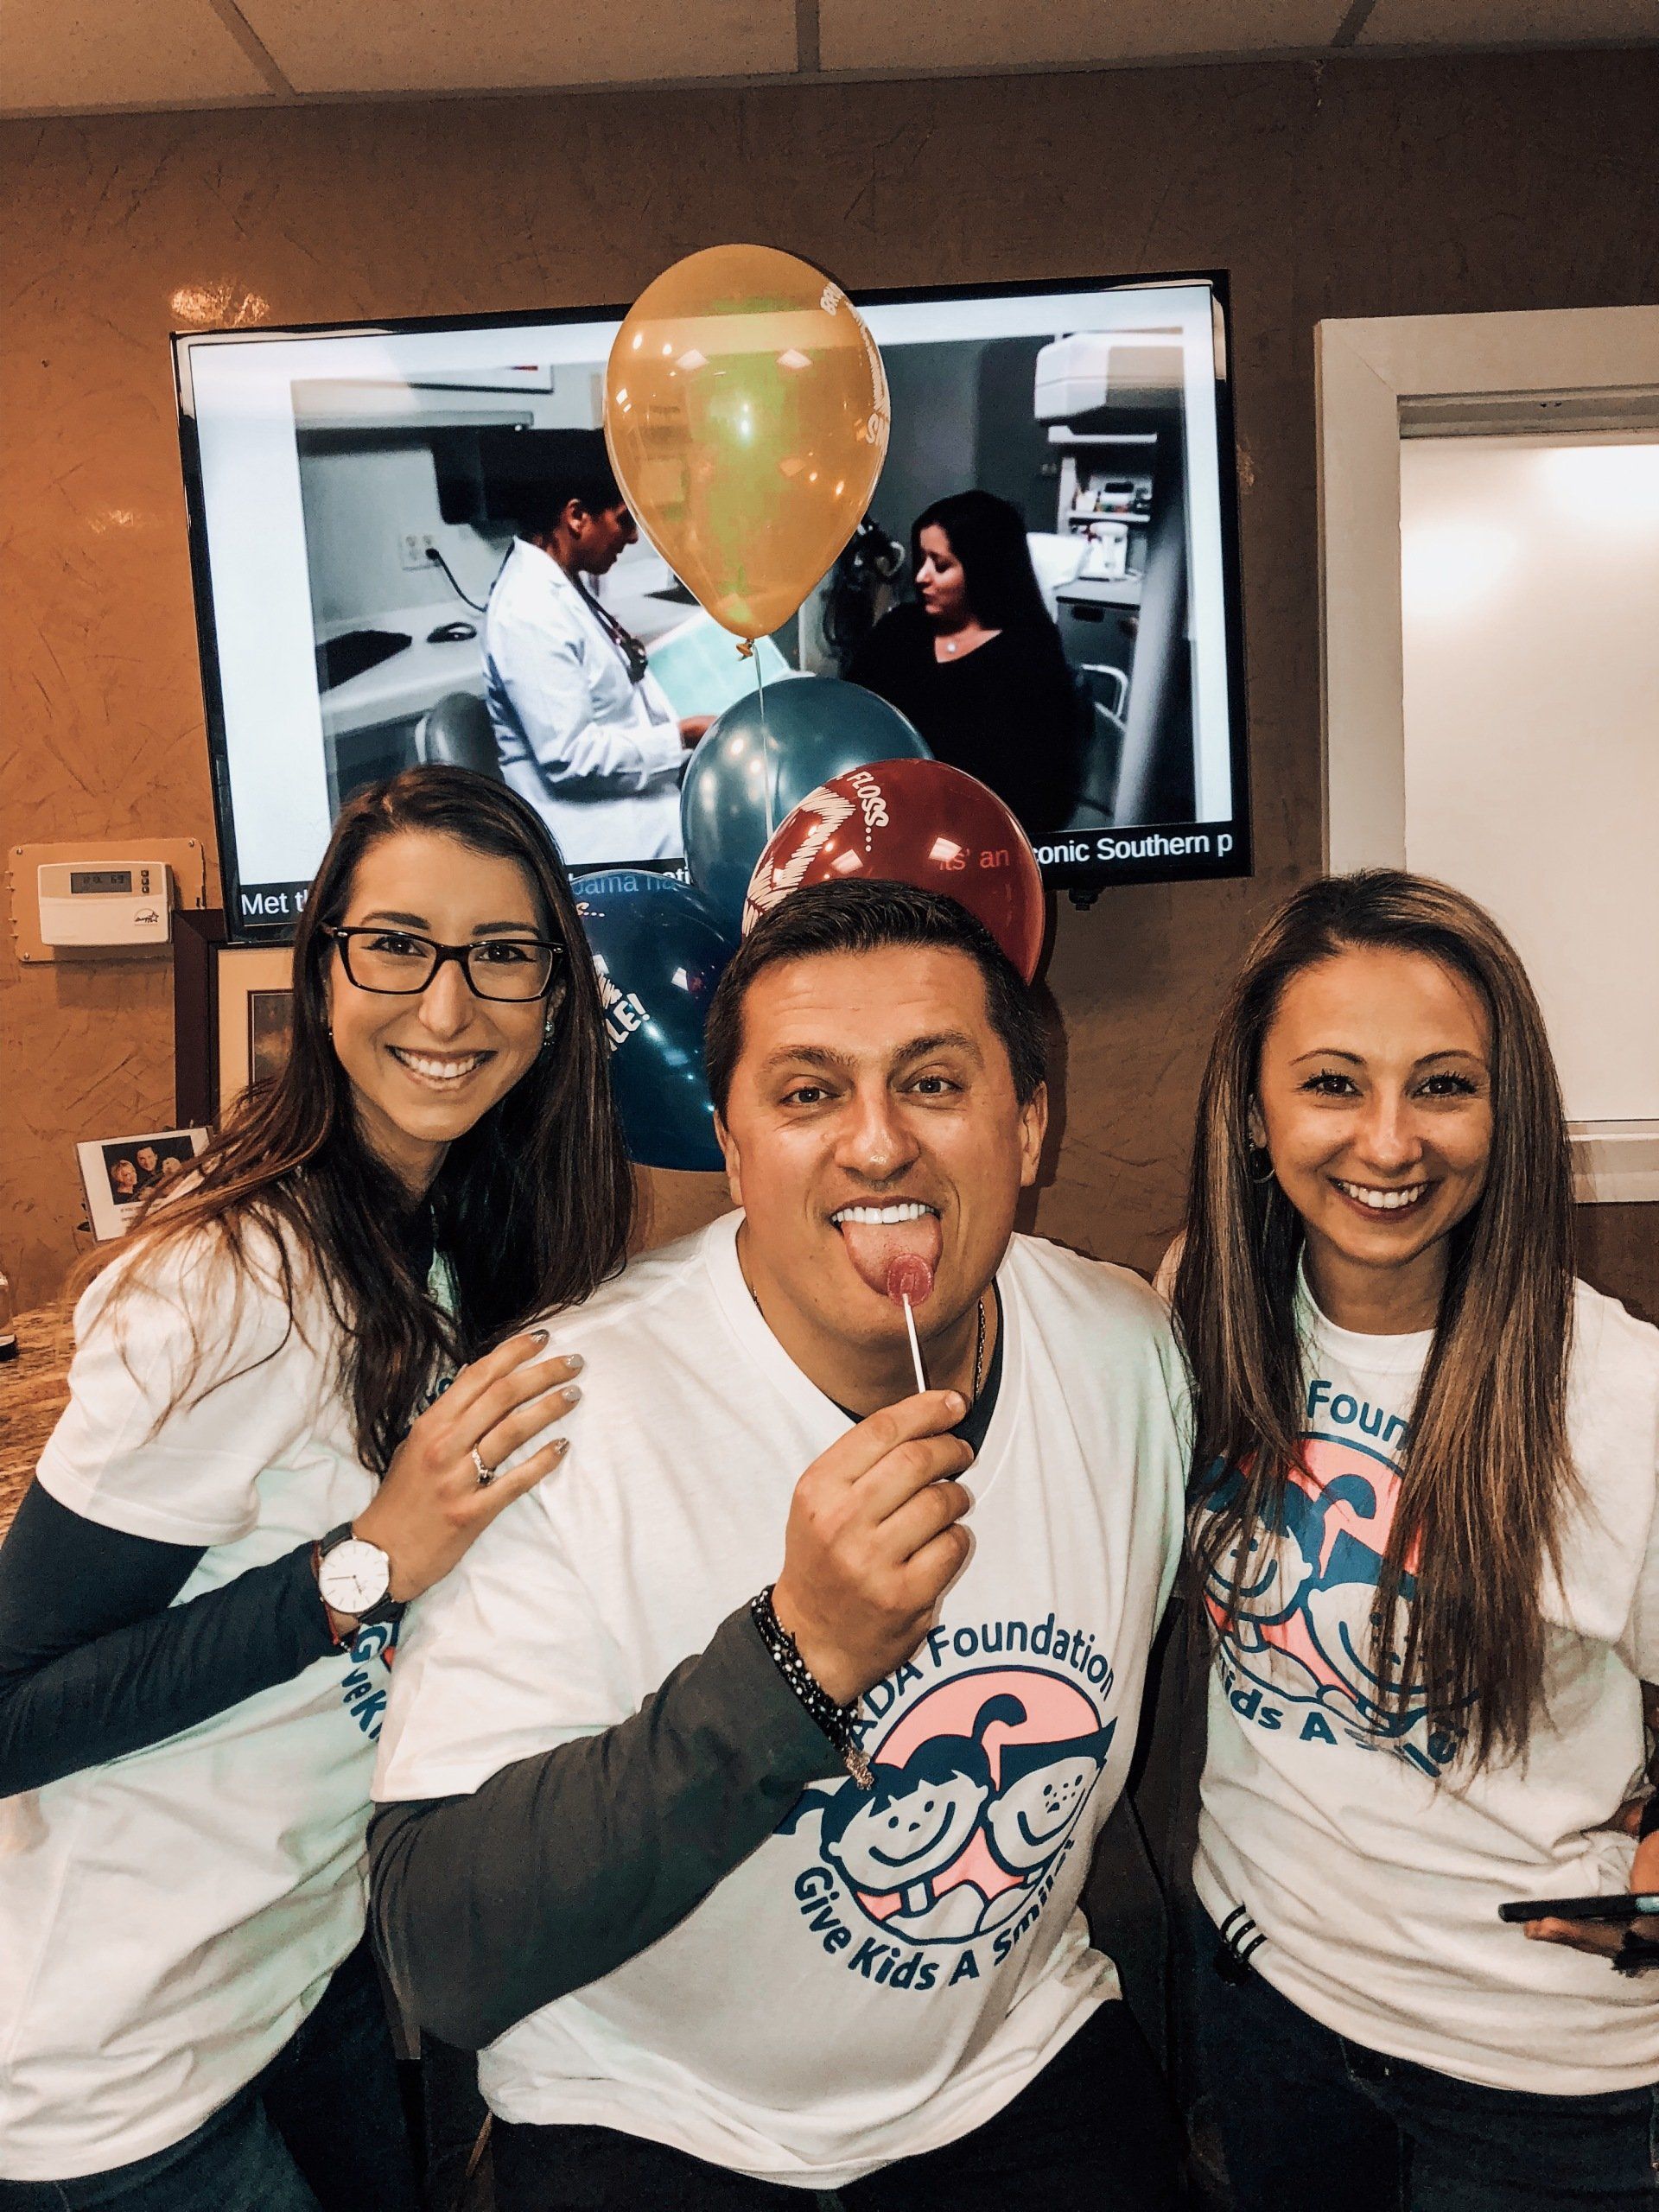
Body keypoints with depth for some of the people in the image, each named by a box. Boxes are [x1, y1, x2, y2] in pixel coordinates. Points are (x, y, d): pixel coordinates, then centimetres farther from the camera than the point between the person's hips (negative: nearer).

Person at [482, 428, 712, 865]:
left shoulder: (566, 584, 9)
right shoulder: (530, 614, -20)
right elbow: (568, 757, -22)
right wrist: (682, 736, -16)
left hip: (635, 782, 10)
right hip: (592, 828, -10)